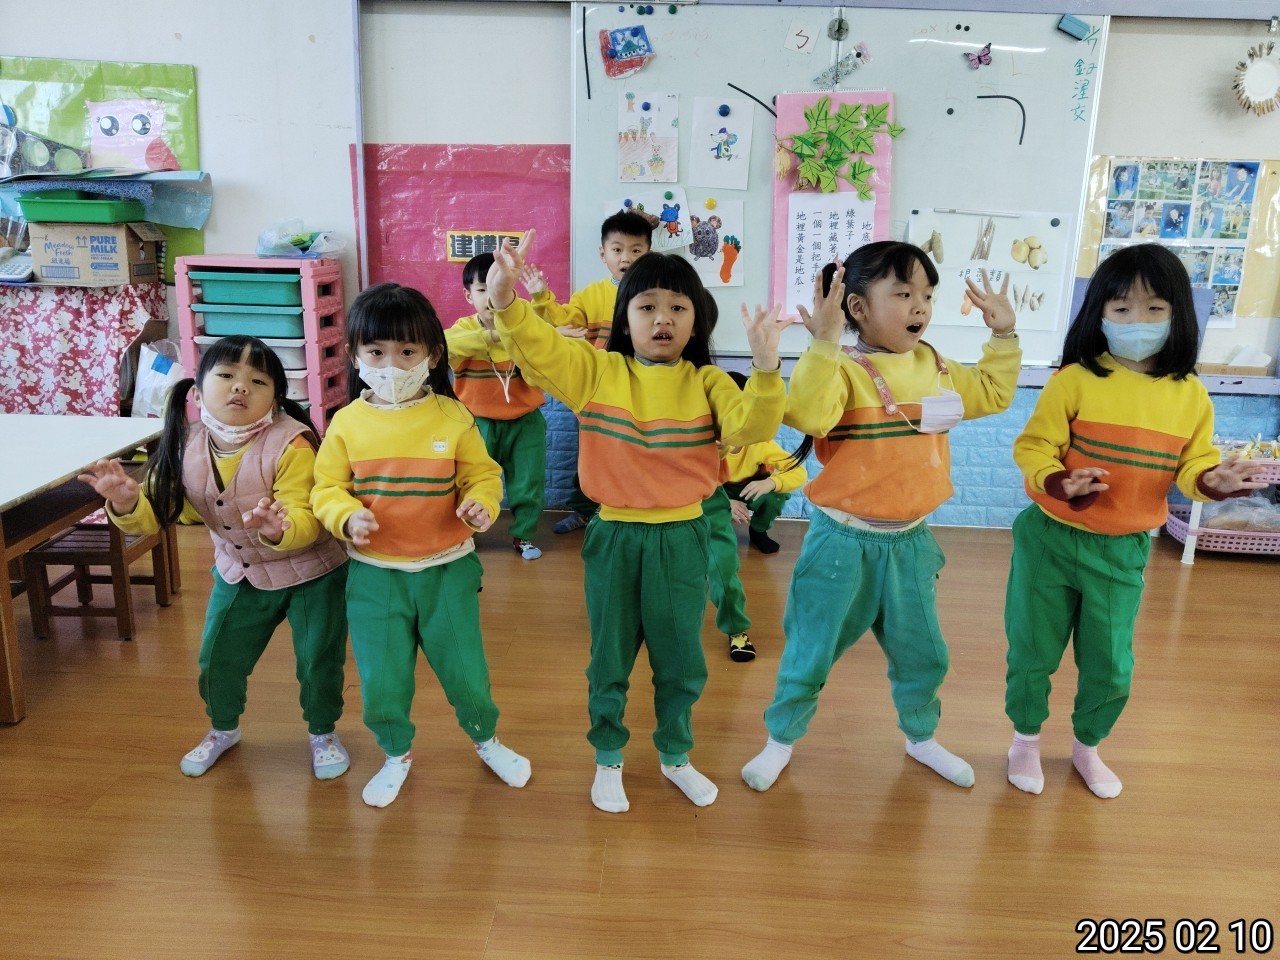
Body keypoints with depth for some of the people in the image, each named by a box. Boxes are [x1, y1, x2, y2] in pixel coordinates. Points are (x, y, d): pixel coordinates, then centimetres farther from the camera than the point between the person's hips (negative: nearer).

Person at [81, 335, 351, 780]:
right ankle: (223, 729, 46)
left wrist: (279, 529, -55)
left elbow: (306, 521, -33)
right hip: (238, 574, 5)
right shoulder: (187, 446, -13)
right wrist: (127, 502, -29)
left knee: (318, 660, 3)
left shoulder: (291, 444, -29)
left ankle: (322, 732, 34)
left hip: (310, 573, -4)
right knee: (217, 660, 14)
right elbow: (156, 513, -6)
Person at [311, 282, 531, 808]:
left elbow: (482, 474, 0)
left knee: (464, 668, 8)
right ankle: (397, 754, 38)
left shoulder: (452, 418, -8)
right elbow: (326, 488, 0)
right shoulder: (347, 422, -5)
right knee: (380, 680, 7)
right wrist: (347, 516, -20)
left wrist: (481, 503, -21)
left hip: (447, 568, -1)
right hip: (374, 573, 1)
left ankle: (486, 739, 40)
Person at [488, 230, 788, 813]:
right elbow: (536, 350, -15)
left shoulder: (706, 383, -3)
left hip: (682, 539, 1)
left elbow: (750, 426, -18)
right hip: (614, 537, 0)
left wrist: (765, 370, -36)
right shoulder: (596, 371, -4)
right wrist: (505, 303, -34)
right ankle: (607, 760, 37)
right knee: (610, 659, 15)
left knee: (680, 660, 16)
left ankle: (675, 756, 40)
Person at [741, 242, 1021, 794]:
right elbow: (808, 416, -37)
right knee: (811, 651, 10)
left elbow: (993, 395, 19)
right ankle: (781, 739, 32)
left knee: (922, 653, 20)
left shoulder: (935, 367, 4)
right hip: (844, 542, -6)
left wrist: (1004, 337, 12)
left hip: (909, 541, 6)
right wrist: (824, 343, -41)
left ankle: (921, 737, 45)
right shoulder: (843, 370, -18)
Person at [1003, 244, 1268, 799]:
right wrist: (1060, 483, -32)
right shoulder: (1075, 380, -13)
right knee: (1033, 653, 11)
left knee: (1111, 666, 14)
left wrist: (1215, 481, -18)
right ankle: (1026, 740, 37)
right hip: (1051, 539, -2)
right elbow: (1033, 447, -14)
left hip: (1123, 552, 3)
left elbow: (1191, 467, 4)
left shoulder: (1190, 396, -2)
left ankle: (1087, 747, 41)